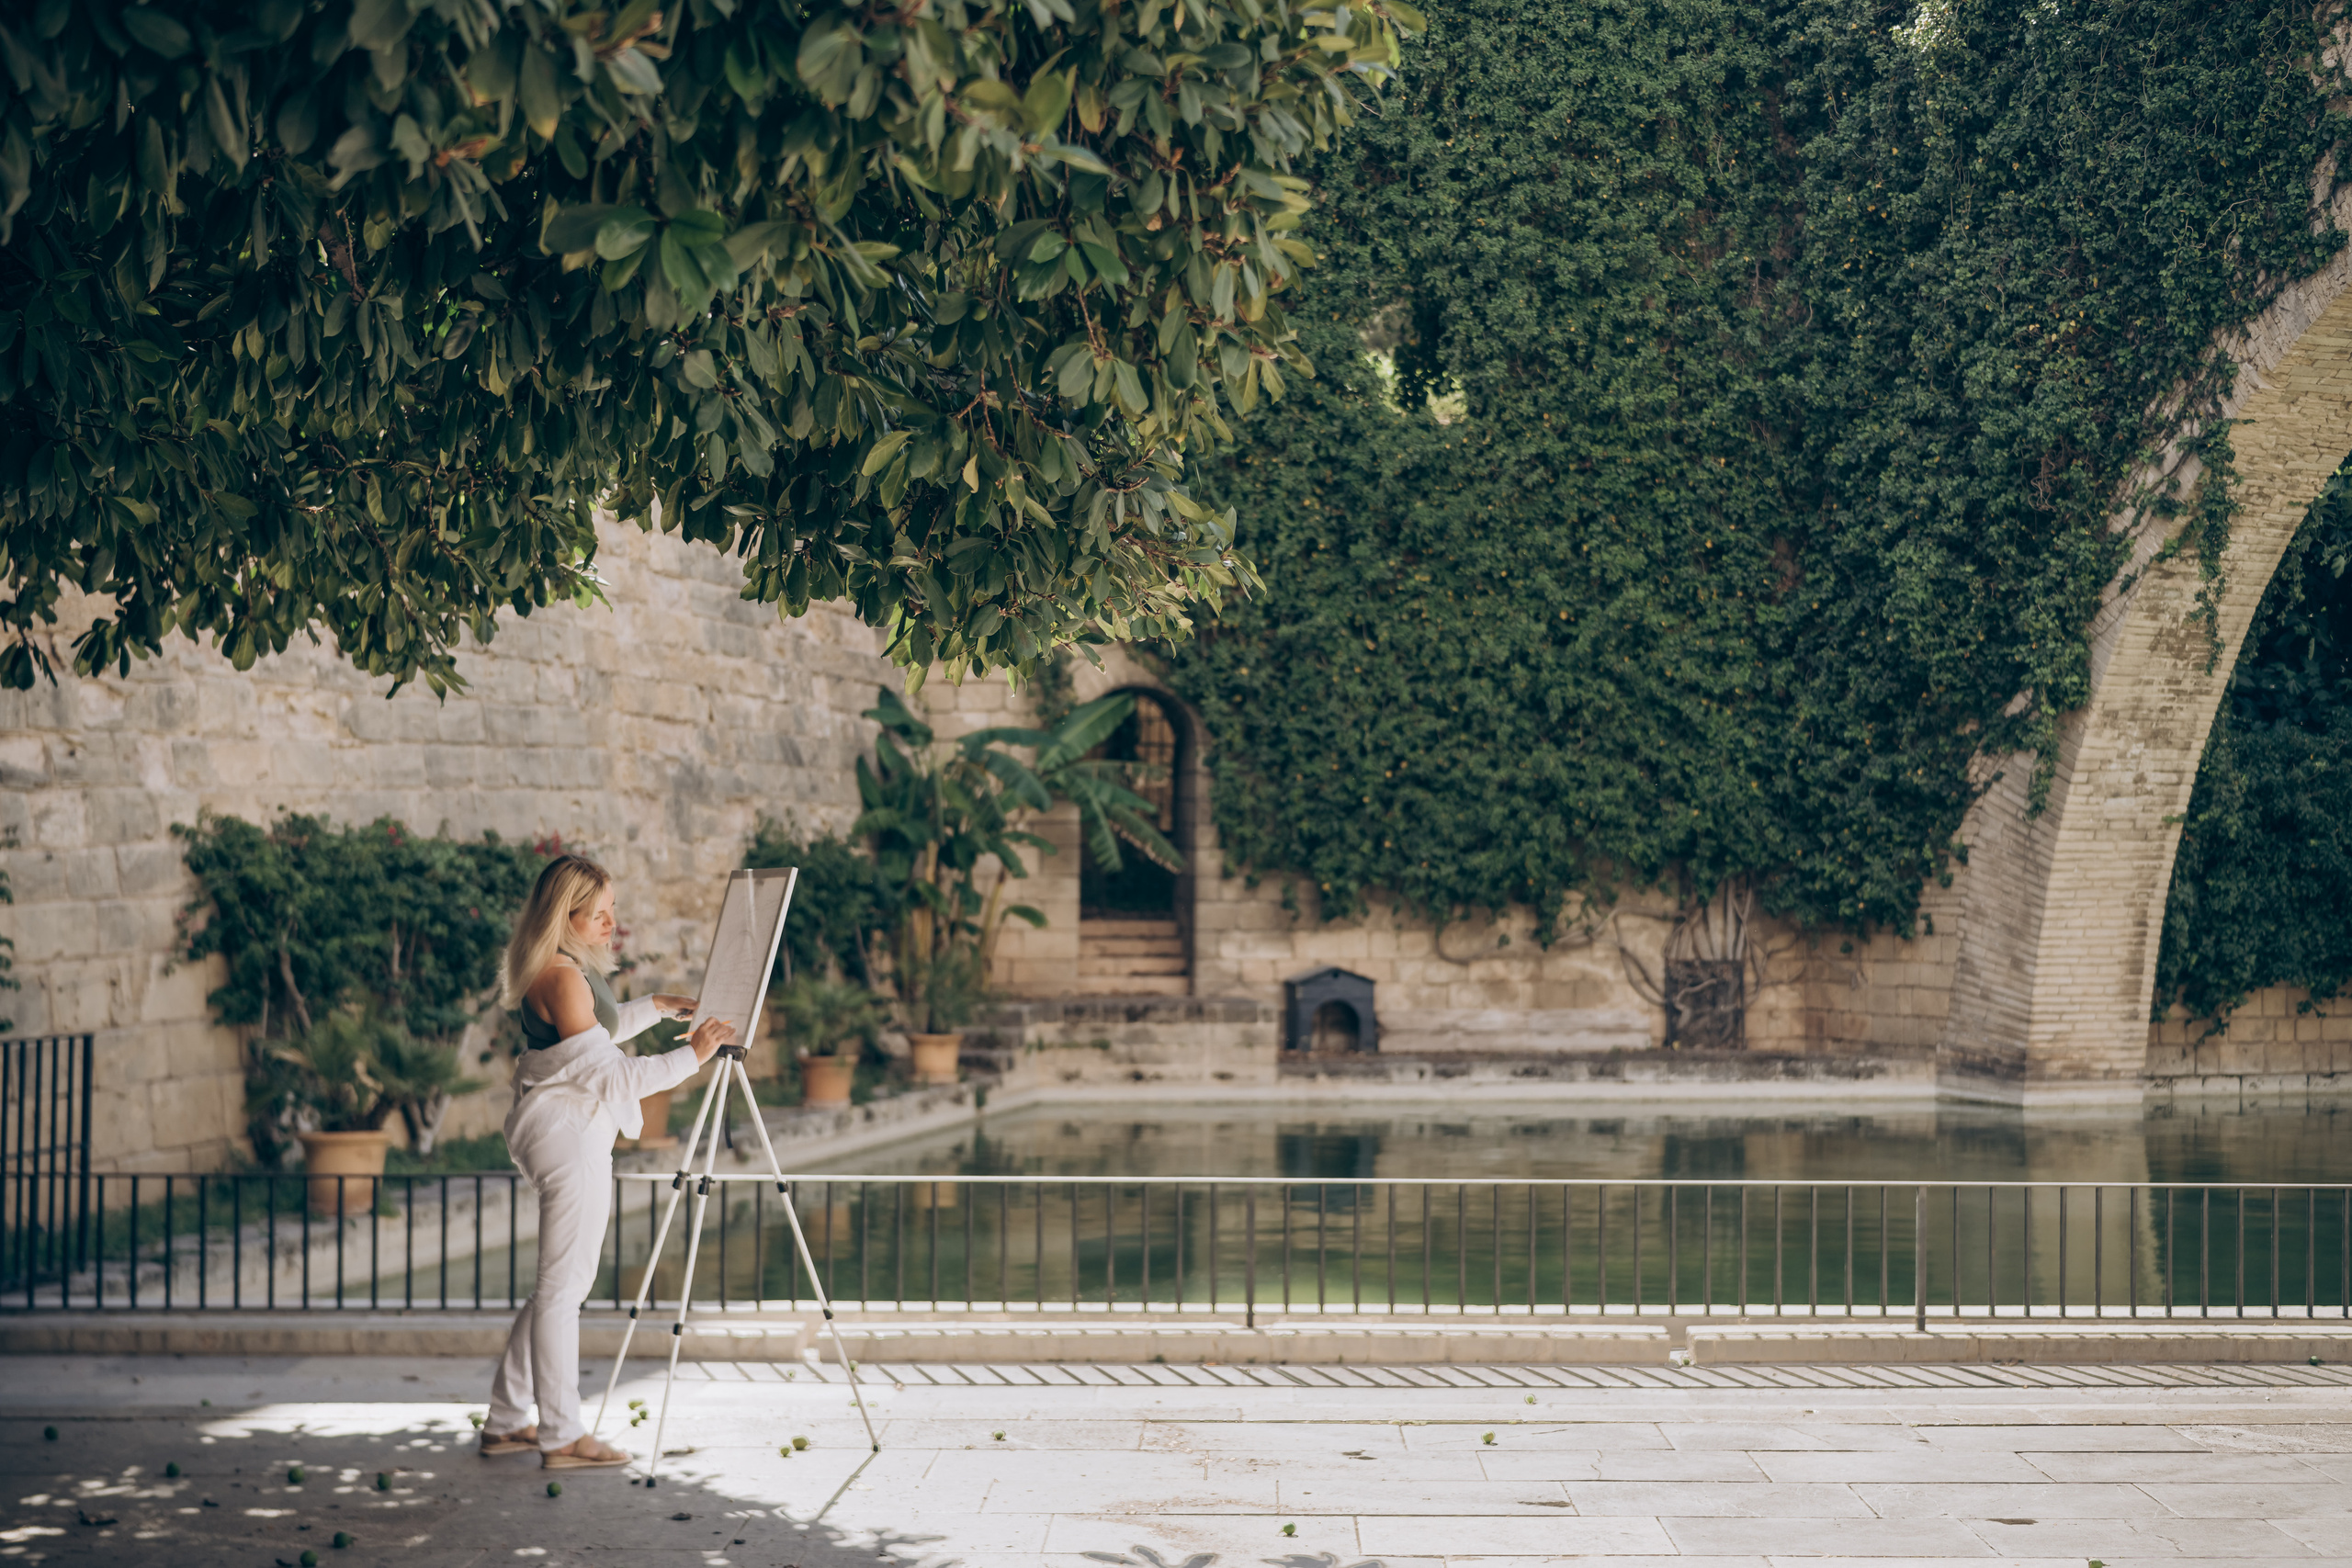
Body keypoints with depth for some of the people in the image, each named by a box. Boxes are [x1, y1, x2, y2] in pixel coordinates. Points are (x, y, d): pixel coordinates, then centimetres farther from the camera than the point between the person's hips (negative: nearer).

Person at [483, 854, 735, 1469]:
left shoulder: (568, 971, 12)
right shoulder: (561, 980, -20)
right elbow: (610, 1074, -21)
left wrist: (654, 1007, 24)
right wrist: (691, 1055, -18)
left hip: (574, 1133, 11)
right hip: (570, 1136, -11)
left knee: (564, 1282, 15)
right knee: (563, 1285, -4)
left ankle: (507, 1422, 21)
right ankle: (562, 1435, 2)